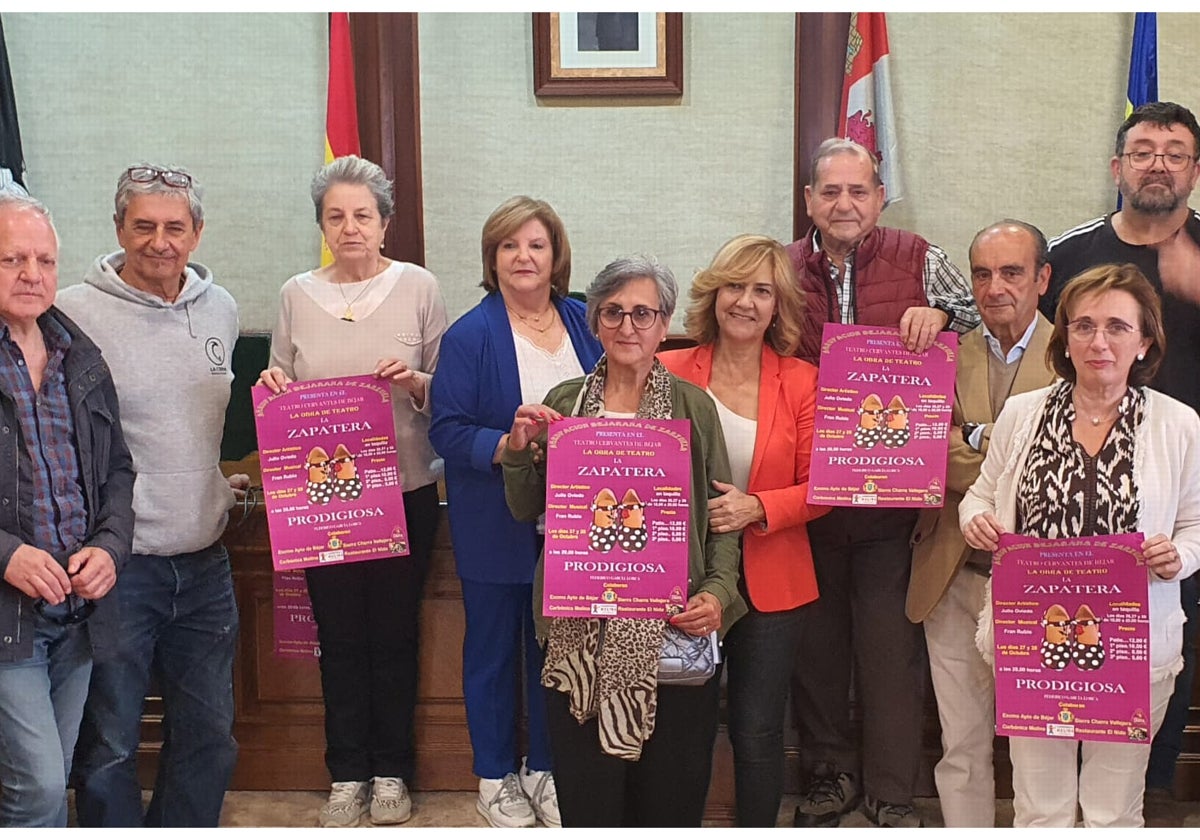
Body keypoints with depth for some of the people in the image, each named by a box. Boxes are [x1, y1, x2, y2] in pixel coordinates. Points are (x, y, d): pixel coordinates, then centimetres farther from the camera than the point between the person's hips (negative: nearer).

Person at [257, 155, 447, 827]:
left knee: (395, 633, 7)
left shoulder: (418, 287, -1)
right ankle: (348, 773, 23)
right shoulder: (298, 295, 6)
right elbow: (281, 389, 13)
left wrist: (416, 383, -18)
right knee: (339, 634, 8)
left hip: (405, 489, -1)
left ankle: (391, 772, 24)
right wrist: (273, 387, -9)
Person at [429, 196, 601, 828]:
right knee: (493, 649, 10)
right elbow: (447, 430, -13)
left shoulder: (583, 323, 3)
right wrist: (507, 446, -29)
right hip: (495, 525, -3)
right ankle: (495, 777, 28)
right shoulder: (470, 336, -10)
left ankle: (544, 768, 33)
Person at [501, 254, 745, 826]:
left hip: (671, 630, -1)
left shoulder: (693, 406, 2)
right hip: (581, 632, 1)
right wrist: (519, 452, -7)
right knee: (587, 799, 8)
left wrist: (720, 591, -13)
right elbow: (525, 511, 11)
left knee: (671, 799, 8)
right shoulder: (562, 404, 7)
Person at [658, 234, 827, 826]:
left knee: (757, 732, 6)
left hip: (770, 582, 0)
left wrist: (757, 507, -17)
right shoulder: (671, 373, -2)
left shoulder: (801, 382, -2)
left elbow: (819, 487, -2)